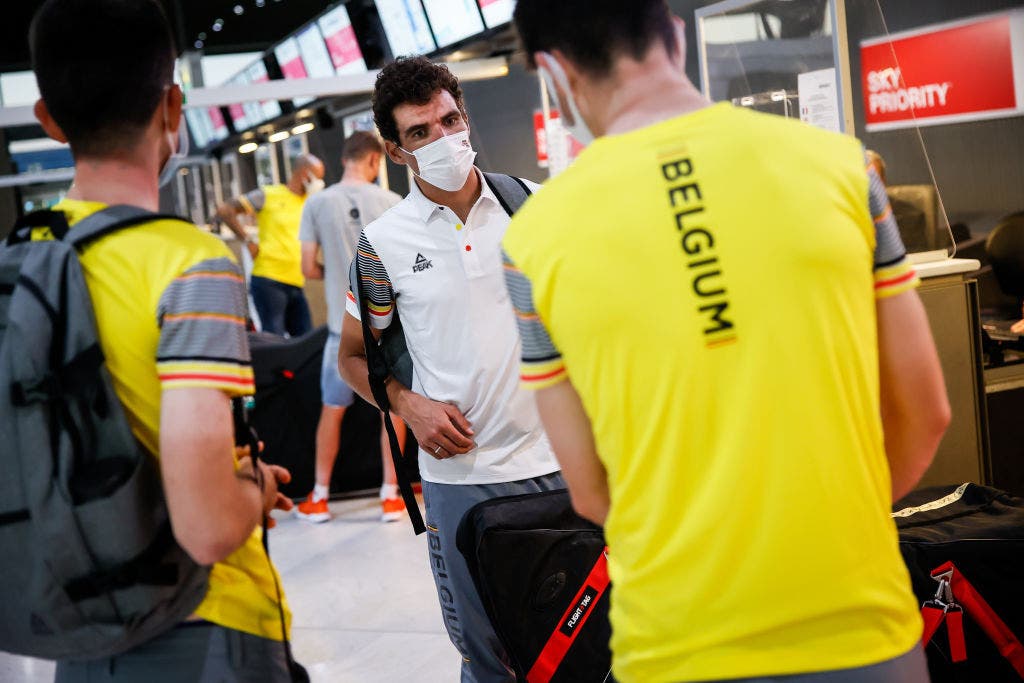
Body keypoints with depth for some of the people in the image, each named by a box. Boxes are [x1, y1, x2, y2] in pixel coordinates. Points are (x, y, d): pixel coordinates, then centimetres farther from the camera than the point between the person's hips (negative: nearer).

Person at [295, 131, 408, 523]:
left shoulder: (317, 204, -1)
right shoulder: (391, 202, -4)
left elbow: (309, 269, 0)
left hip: (344, 324, 1)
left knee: (333, 409, 11)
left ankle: (320, 497, 18)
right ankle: (390, 495, 12)